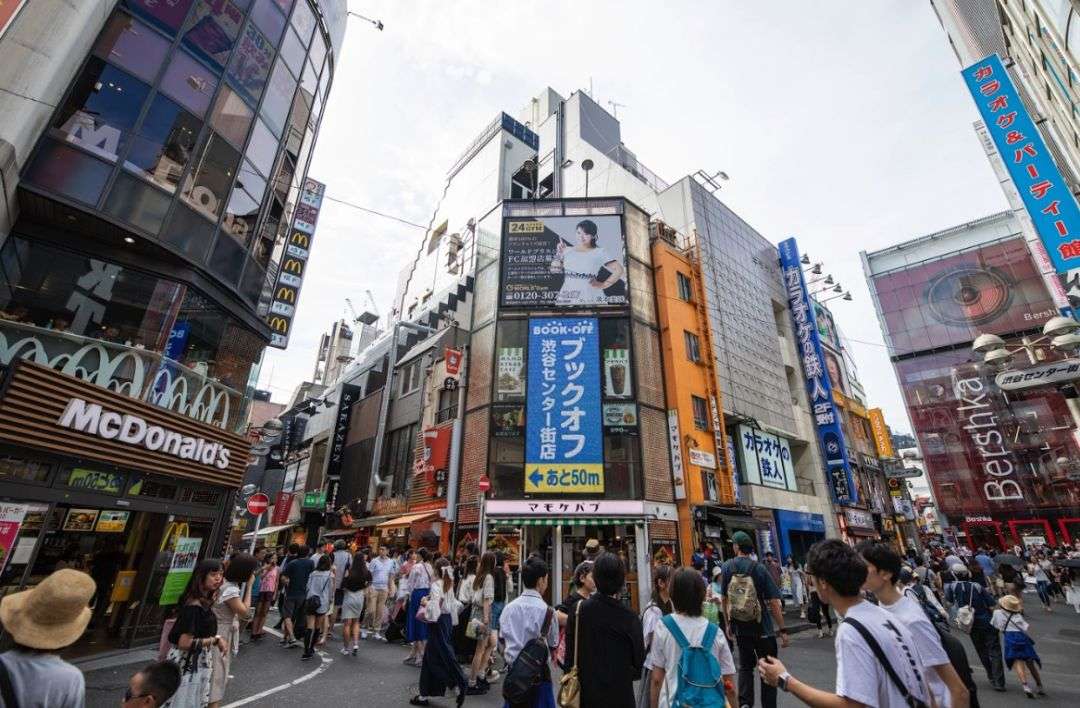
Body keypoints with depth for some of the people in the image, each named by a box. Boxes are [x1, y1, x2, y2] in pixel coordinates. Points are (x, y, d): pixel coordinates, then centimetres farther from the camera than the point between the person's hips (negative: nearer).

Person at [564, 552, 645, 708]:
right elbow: (638, 661, -5)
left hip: (585, 691, 2)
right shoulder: (630, 618, -17)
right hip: (619, 695, -1)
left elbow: (570, 653, -5)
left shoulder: (577, 610, -13)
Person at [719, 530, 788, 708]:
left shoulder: (727, 567, -4)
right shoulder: (759, 568, -12)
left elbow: (724, 598, 4)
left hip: (740, 626, 3)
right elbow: (773, 602, -13)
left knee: (745, 666, 18)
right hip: (762, 626, -2)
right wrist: (782, 630, -5)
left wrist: (728, 623, 16)